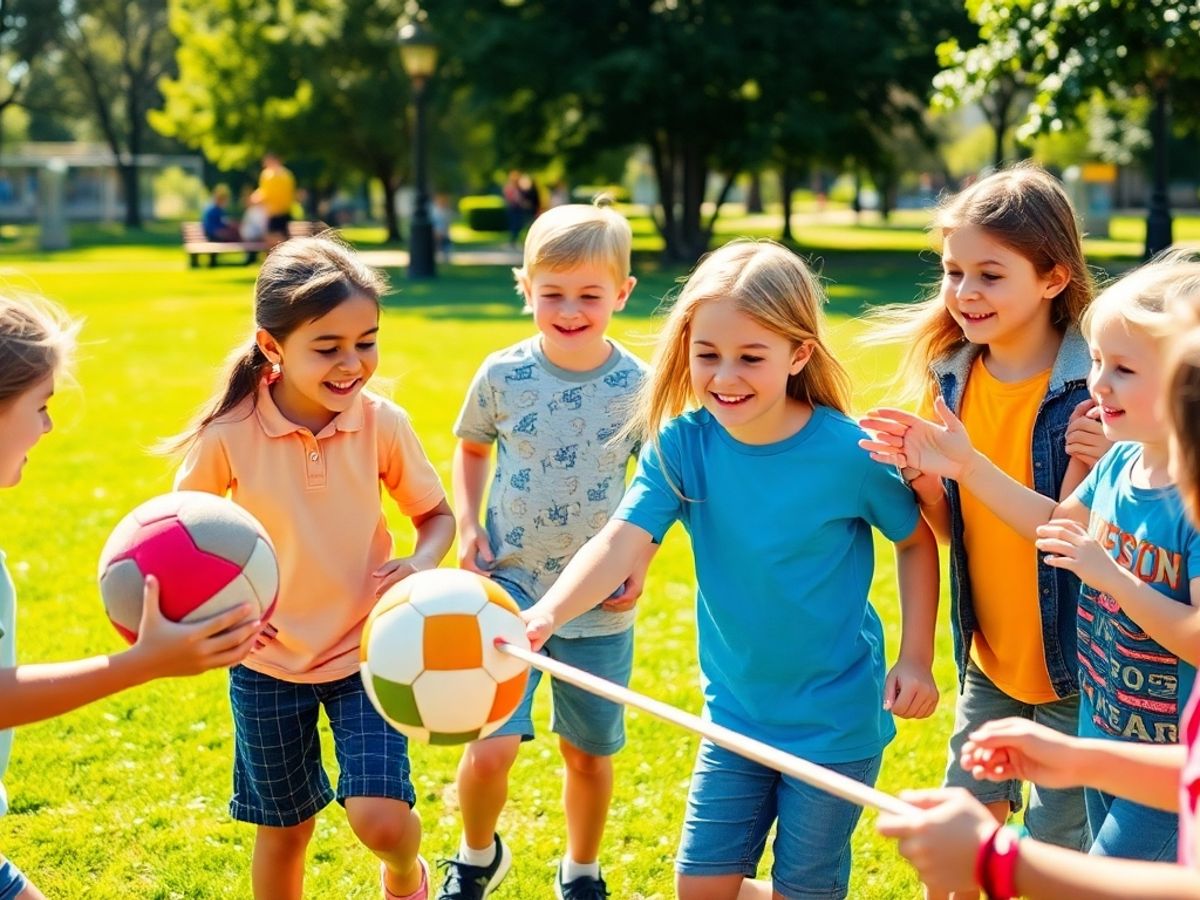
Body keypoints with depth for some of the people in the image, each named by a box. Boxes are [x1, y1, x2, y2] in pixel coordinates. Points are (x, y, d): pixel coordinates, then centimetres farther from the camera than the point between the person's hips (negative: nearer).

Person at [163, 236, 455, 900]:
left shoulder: (383, 424, -13)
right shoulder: (229, 435, -18)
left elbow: (436, 513, 1)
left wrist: (422, 562, -20)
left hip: (366, 651, 0)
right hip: (268, 661, 0)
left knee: (382, 820, -12)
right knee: (283, 829, 14)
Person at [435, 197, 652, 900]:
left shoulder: (639, 387, -9)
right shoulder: (502, 376, -7)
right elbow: (471, 448, 11)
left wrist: (641, 559, -8)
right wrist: (468, 528, -1)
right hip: (510, 587, 0)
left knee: (589, 755, 15)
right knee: (491, 749, -10)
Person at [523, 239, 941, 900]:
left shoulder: (847, 451, -18)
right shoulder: (682, 444, -12)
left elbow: (916, 541, -2)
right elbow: (622, 540, -24)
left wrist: (916, 658, -7)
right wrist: (547, 613, -40)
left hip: (835, 721, -3)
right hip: (735, 714, 3)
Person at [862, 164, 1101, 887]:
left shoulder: (1097, 389, -19)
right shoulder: (952, 378, -1)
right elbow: (953, 529, 4)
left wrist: (1089, 466, -32)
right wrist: (921, 476, -14)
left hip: (1072, 670, -5)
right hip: (989, 660, 5)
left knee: (1057, 853, 7)